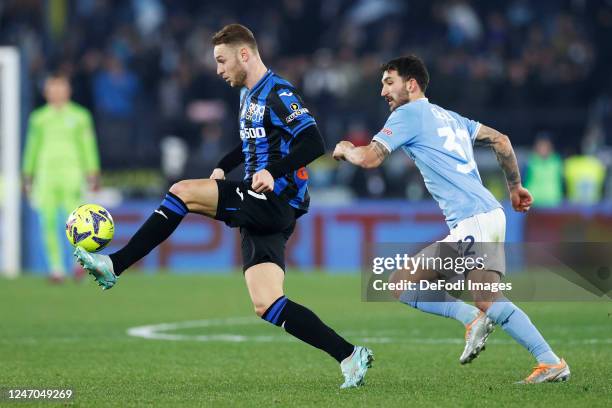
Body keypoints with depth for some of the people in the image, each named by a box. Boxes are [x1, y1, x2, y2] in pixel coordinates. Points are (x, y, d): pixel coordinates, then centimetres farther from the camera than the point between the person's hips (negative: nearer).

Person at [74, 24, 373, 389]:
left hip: (274, 201, -10)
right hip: (260, 208, 10)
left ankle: (114, 266, -11)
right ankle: (350, 357, 0)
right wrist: (223, 168, 22)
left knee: (182, 193, -16)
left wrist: (275, 173, -31)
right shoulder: (249, 94, 20)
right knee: (267, 307, 0)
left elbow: (314, 143, -19)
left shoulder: (278, 94, -9)